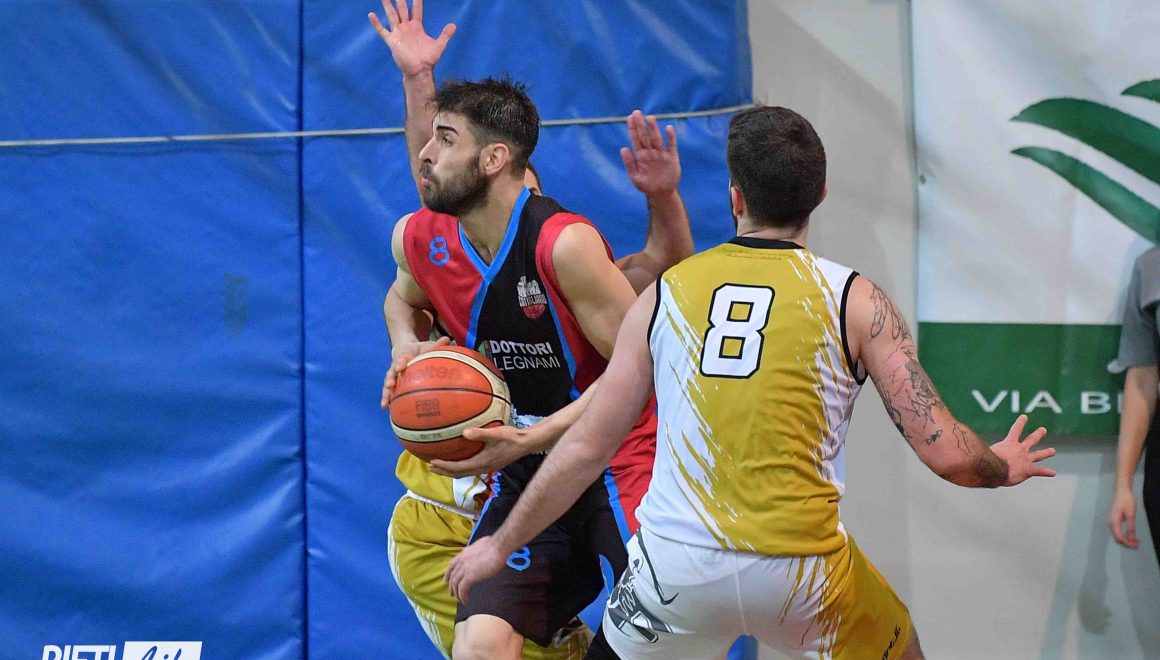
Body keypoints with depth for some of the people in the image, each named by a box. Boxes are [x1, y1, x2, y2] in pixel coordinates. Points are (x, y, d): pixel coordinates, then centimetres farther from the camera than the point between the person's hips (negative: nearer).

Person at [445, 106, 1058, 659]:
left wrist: (499, 546, 21)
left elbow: (585, 448, 8)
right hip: (800, 566, -1)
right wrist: (1003, 467, 20)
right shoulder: (855, 300, 0)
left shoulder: (665, 292, 6)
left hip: (674, 568, 1)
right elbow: (945, 453, -4)